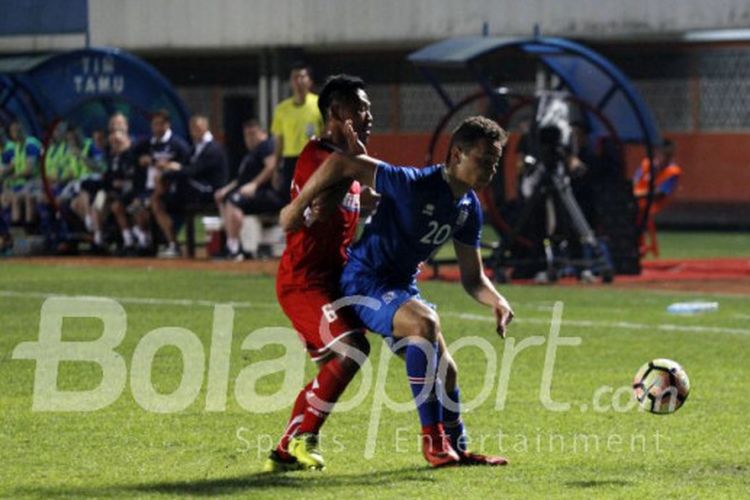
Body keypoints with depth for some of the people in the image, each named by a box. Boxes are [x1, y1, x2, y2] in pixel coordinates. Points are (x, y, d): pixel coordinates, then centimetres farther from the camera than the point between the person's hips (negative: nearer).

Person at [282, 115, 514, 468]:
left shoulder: (469, 209, 2)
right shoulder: (414, 185, -25)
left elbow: (472, 277, 7)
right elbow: (342, 163, -24)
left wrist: (497, 302, -14)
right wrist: (297, 207, -17)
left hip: (401, 288, 9)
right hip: (365, 281, -9)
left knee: (445, 371, 14)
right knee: (425, 322, -33)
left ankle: (456, 450, 34)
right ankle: (432, 437, -29)